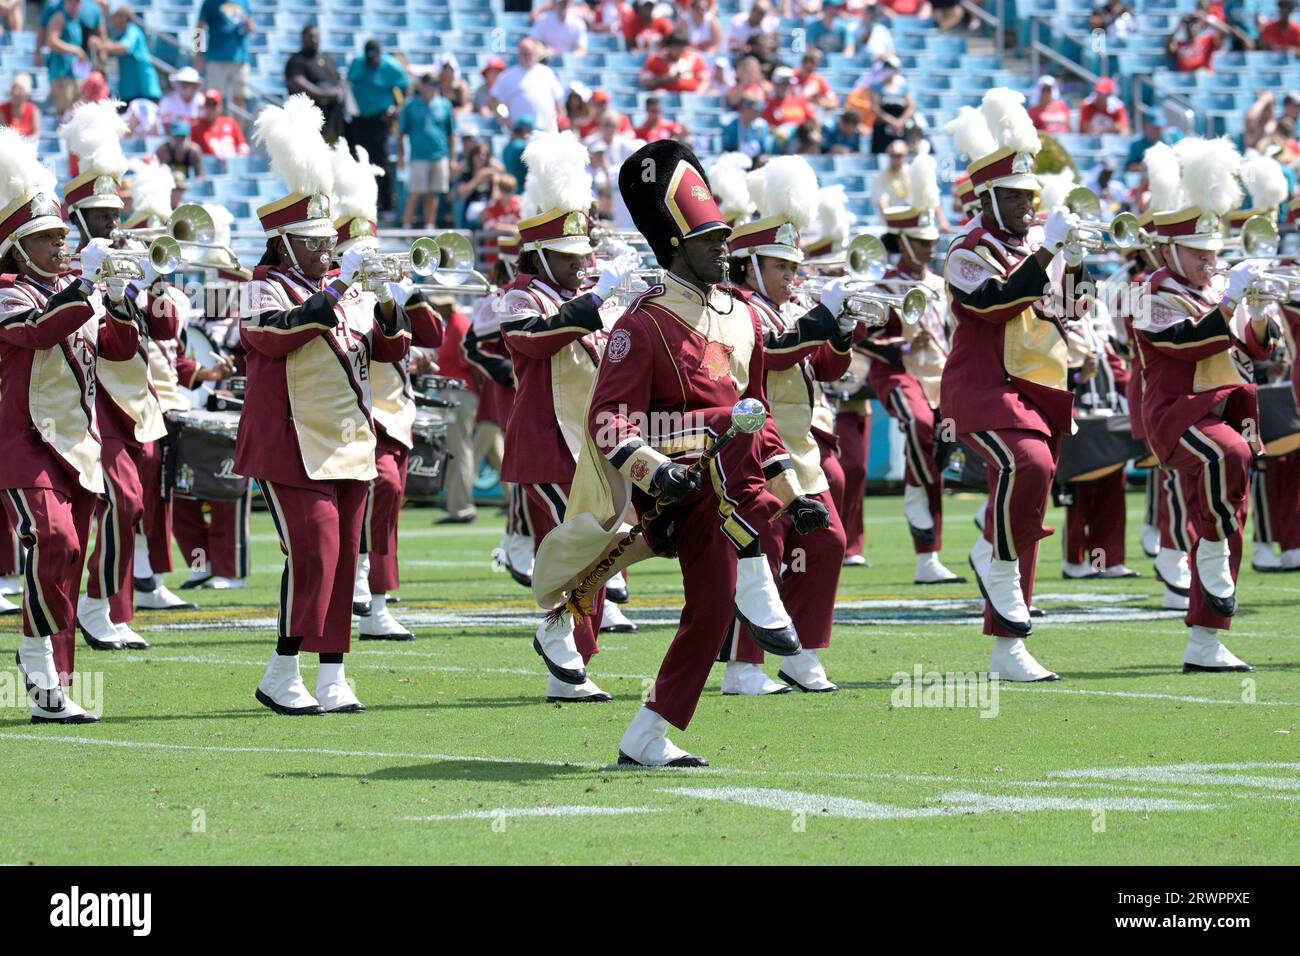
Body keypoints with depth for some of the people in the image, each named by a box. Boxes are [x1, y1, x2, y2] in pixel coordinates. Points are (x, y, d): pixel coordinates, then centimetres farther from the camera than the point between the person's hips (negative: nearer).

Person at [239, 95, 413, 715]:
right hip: (294, 447, -7)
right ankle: (282, 677, -5)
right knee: (313, 551, -13)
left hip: (350, 445, 7)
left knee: (343, 556, 6)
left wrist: (392, 312, -6)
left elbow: (388, 348, 16)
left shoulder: (346, 289, 15)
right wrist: (338, 288, -29)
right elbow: (274, 334, -25)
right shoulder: (267, 290, -5)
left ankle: (332, 677, 9)